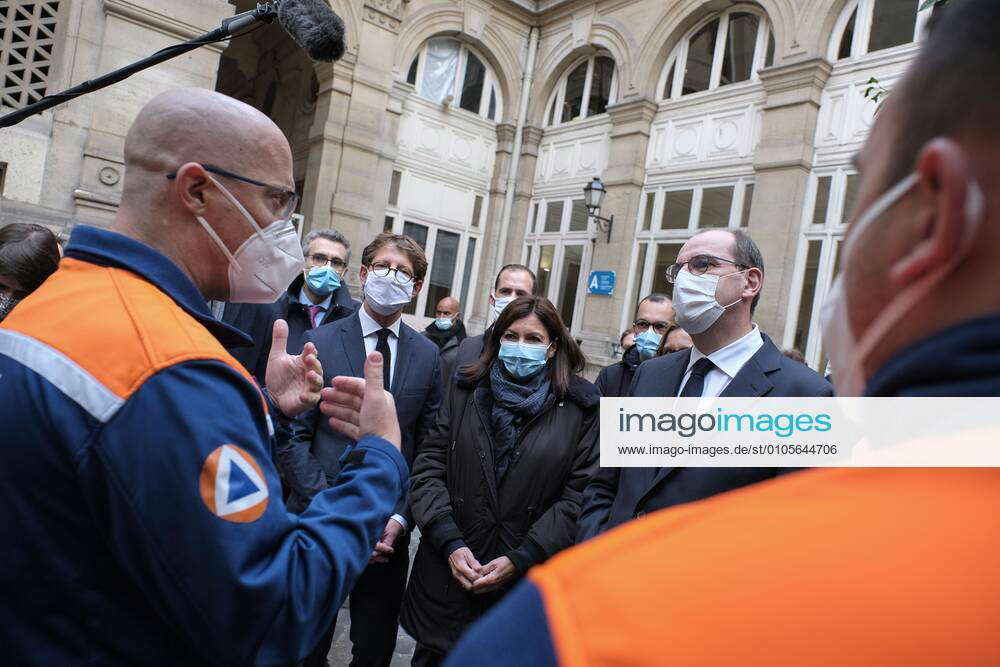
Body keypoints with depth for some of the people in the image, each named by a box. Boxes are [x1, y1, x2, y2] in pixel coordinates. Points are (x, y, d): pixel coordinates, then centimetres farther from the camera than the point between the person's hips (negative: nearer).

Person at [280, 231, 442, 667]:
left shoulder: (427, 356, 3)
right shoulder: (319, 343, -4)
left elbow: (428, 448, 2)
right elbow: (293, 436, -8)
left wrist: (400, 518, -7)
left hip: (389, 532, 2)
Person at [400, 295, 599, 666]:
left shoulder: (580, 406, -2)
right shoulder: (466, 391, 3)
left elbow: (577, 496, -6)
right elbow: (428, 469, 1)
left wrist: (521, 559, -12)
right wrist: (450, 542, -11)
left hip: (526, 582, -1)